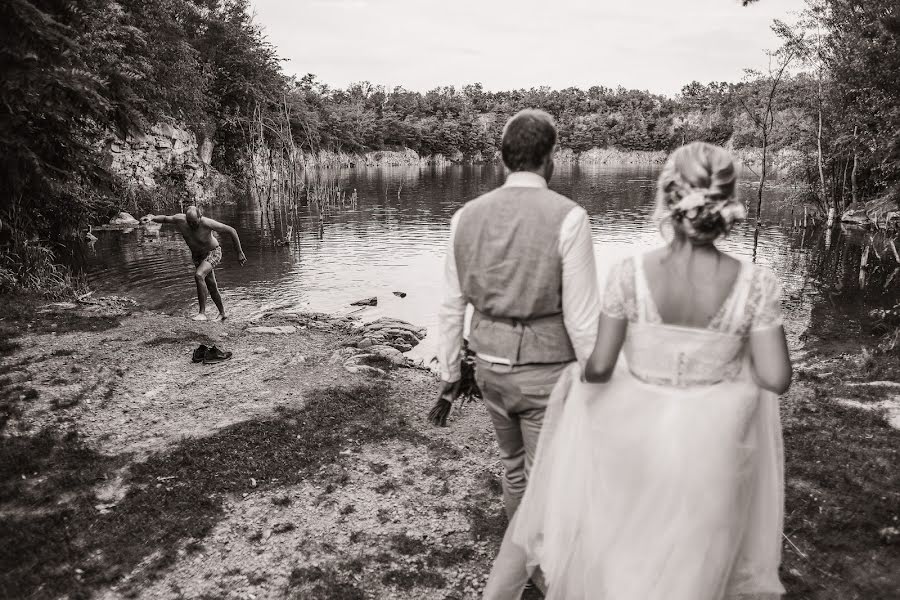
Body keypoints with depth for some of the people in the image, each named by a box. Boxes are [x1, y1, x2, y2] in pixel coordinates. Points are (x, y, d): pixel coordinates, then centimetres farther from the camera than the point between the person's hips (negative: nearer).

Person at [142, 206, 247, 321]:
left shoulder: (207, 223, -31)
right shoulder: (180, 219, -19)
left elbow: (231, 231, -23)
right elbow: (164, 218, 3)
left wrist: (239, 253, -18)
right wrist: (152, 218, -18)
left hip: (213, 252, -6)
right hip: (197, 255, 6)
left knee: (199, 275, -29)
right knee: (211, 286, 12)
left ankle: (202, 313, -24)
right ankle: (222, 313, 31)